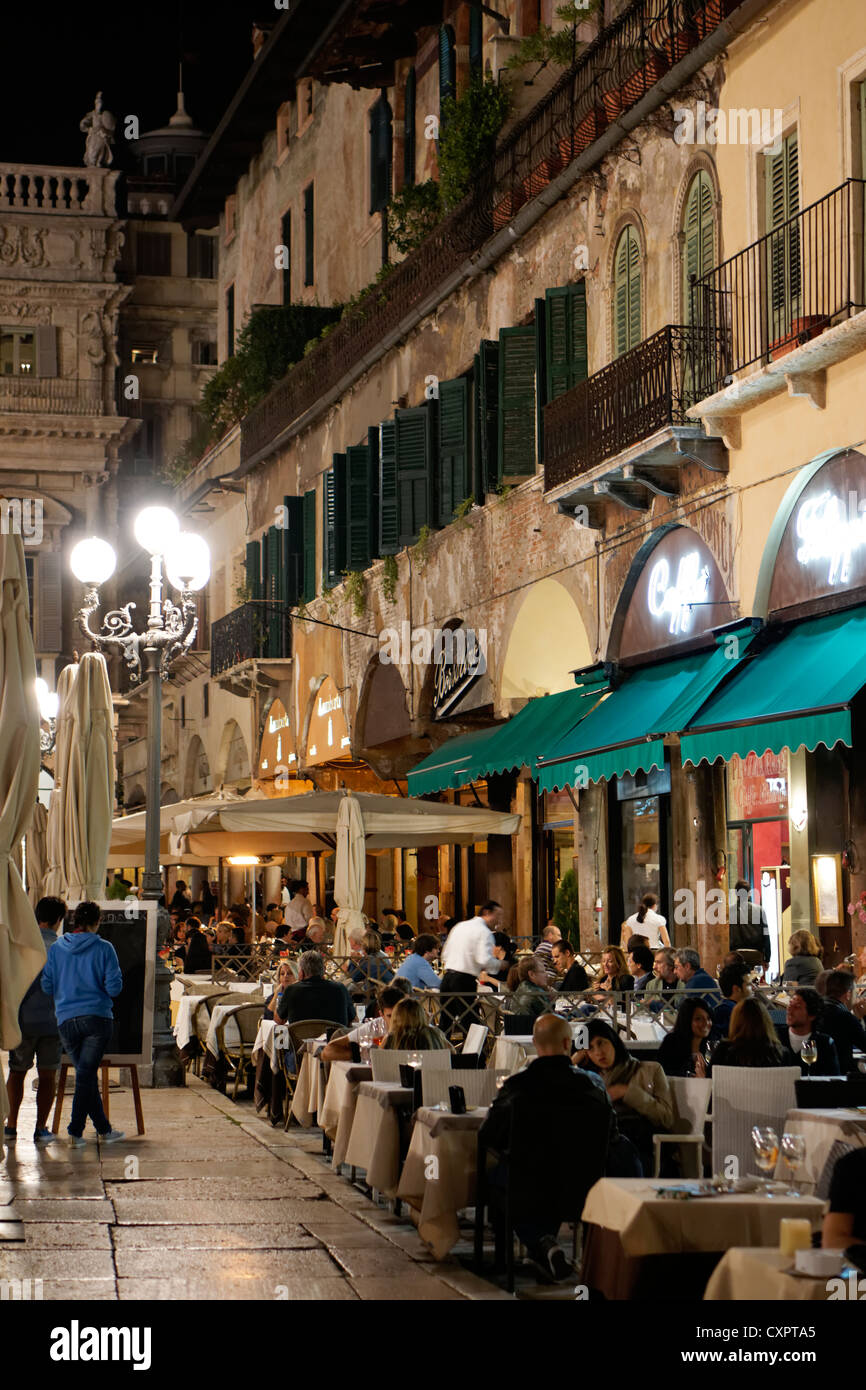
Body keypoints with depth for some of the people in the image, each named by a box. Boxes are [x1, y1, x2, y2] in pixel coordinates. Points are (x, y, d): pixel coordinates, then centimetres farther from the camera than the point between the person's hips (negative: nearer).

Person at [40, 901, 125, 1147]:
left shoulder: (56, 949, 4)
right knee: (87, 1074, -2)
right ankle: (75, 1132, -8)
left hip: (66, 1020, 3)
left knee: (85, 1074, 13)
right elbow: (114, 987, -6)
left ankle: (104, 1129, 20)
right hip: (97, 1016, -3)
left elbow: (46, 987, 3)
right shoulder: (104, 949, -4)